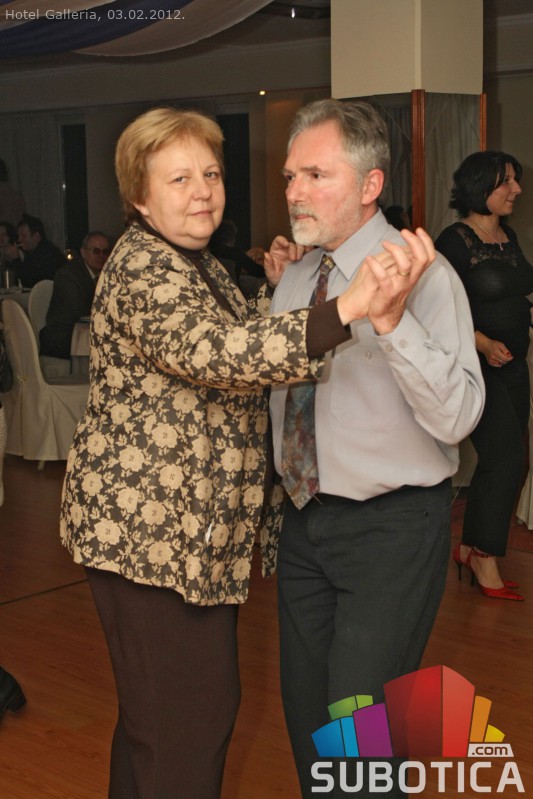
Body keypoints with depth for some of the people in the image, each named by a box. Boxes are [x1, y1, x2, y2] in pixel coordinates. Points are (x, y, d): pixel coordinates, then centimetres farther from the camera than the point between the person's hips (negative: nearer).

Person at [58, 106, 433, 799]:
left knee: (158, 709, 20)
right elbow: (217, 353, -39)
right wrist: (346, 309, -49)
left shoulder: (198, 263, 15)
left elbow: (236, 360, 26)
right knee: (187, 720, -5)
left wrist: (277, 291, 12)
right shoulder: (142, 272, -19)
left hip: (196, 527, 10)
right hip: (151, 528, -10)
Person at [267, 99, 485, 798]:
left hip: (391, 526, -7)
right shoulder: (298, 274, 7)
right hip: (305, 519, 7)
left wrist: (391, 321, -39)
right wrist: (276, 287, 7)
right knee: (305, 713, 18)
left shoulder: (425, 276, -15)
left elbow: (456, 418, -28)